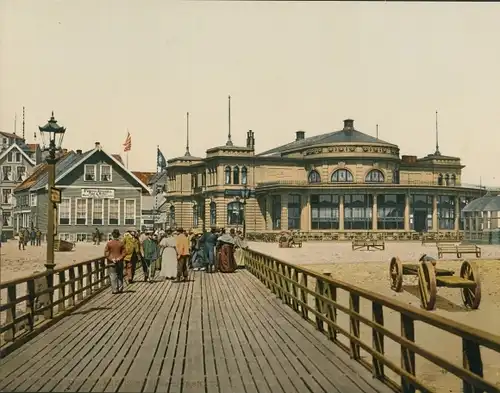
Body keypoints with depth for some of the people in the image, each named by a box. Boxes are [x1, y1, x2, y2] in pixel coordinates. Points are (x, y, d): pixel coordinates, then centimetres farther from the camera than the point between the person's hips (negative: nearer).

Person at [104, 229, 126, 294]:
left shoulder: (109, 243, -9)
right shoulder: (121, 243, -3)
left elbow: (106, 253, -11)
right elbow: (124, 253, -4)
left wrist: (111, 259, -10)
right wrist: (119, 258, -7)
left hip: (111, 262, -2)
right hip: (119, 262, 2)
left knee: (113, 276, 2)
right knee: (120, 275, 15)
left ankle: (114, 289, 2)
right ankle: (120, 288, 19)